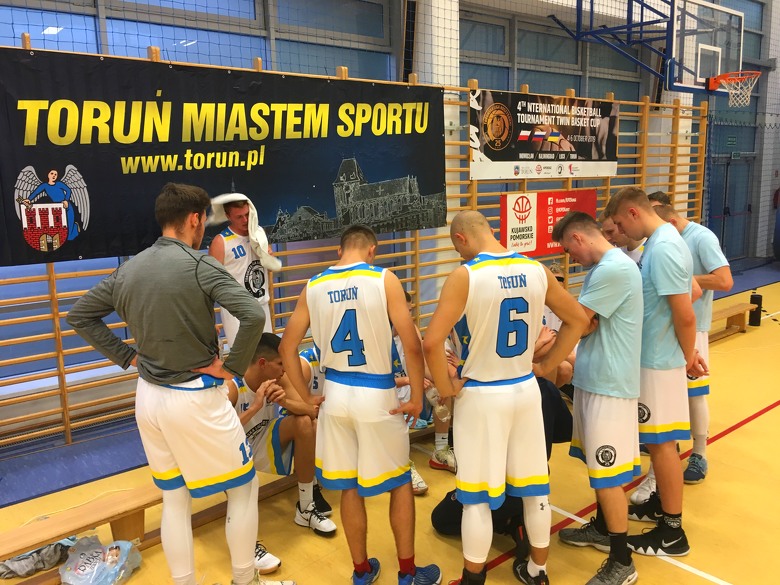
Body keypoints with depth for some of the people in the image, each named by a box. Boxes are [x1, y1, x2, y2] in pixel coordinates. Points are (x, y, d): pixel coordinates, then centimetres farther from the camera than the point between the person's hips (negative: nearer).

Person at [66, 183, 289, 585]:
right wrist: (233, 367, -16)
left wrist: (127, 356, 11)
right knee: (244, 488, 14)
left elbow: (79, 315, 14)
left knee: (174, 497, 20)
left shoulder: (127, 270, 3)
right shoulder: (199, 265, -17)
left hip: (148, 396, 6)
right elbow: (253, 315, -29)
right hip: (195, 399, -6)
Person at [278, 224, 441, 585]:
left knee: (349, 487, 18)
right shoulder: (384, 279, -10)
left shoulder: (313, 286, 1)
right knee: (400, 482, 16)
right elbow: (412, 346, -16)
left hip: (336, 394, 4)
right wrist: (417, 397, -5)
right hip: (377, 396, -3)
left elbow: (287, 347, 3)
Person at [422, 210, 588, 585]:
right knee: (534, 486, 19)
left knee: (477, 496, 8)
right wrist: (546, 367, 13)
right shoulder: (537, 270, -1)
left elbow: (431, 343, -26)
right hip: (525, 390, 5)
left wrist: (445, 388, -10)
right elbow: (578, 320, 9)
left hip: (480, 396, -5)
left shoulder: (465, 276, -18)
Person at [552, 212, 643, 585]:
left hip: (609, 385, -10)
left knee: (608, 475, 0)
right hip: (595, 379, 10)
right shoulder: (603, 266, 12)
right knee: (599, 468, 22)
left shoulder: (614, 268, -21)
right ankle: (603, 529, 39)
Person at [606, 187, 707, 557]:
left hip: (659, 361, -9)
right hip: (655, 356, 10)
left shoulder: (662, 248, -23)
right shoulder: (661, 240, 9)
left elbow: (685, 316, -23)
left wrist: (687, 357, -7)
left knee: (661, 443, 1)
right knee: (658, 441, 20)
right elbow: (693, 290, 16)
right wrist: (689, 353, 13)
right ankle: (662, 504, 36)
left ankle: (672, 531, 14)